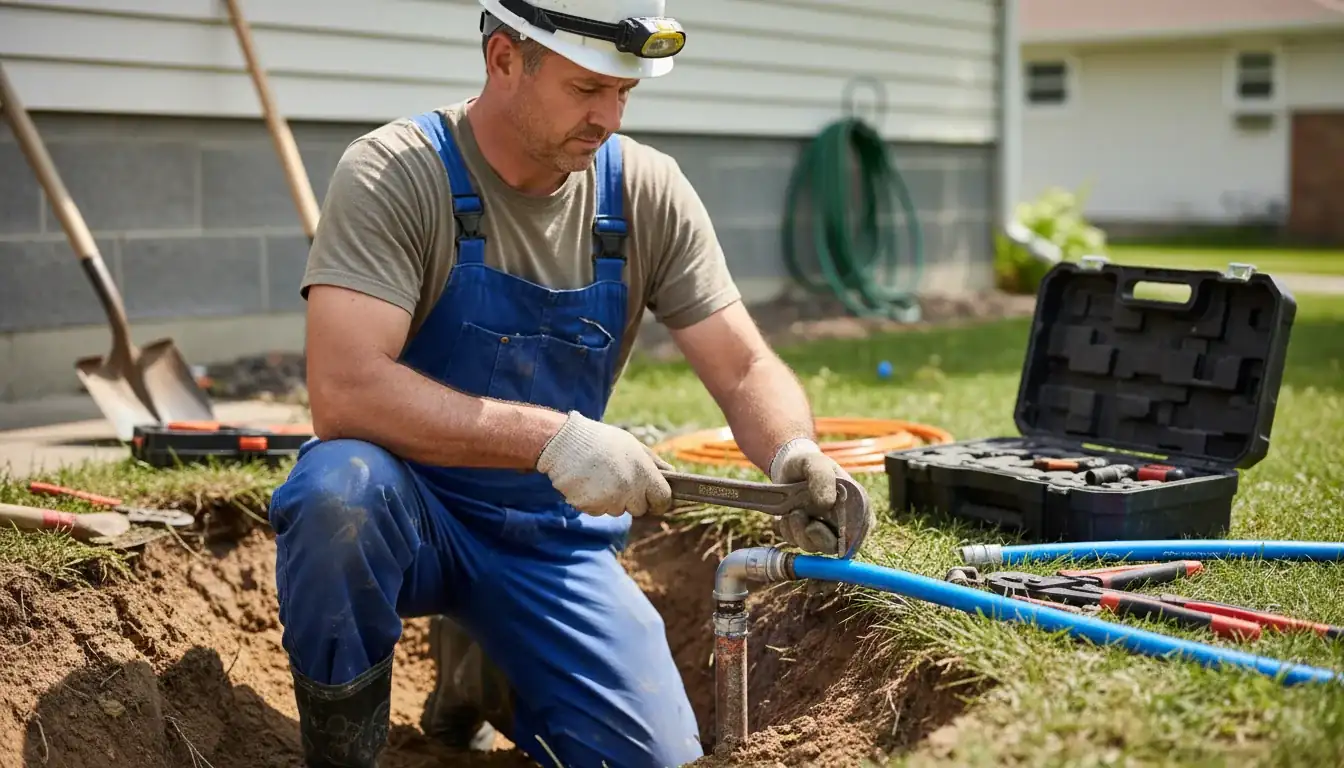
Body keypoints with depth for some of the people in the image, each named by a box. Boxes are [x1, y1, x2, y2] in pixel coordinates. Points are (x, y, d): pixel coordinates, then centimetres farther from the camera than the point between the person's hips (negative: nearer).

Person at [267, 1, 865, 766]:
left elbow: (746, 370, -5)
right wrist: (552, 438, -37)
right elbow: (343, 391, -30)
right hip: (414, 512, -3)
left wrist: (794, 451, -28)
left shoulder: (648, 193, -5)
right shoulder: (393, 173, -18)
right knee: (342, 488, -37)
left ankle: (481, 664, 21)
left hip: (554, 538, 4)